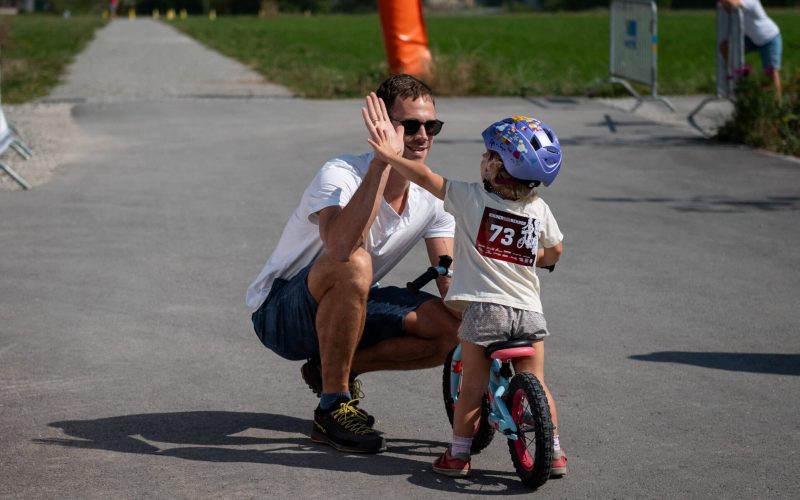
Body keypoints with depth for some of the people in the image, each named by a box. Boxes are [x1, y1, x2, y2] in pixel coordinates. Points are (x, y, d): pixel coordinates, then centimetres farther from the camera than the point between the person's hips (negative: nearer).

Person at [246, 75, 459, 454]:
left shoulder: (432, 195, -5)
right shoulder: (340, 176, -25)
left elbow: (451, 283, -3)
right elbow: (341, 246, -47)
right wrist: (384, 158, -45)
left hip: (343, 308, 7)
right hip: (280, 313, -7)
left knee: (451, 329, -15)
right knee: (353, 265, -38)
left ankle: (335, 368, 6)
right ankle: (333, 408, -24)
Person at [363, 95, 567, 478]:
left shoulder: (470, 197, -6)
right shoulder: (539, 208, 6)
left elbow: (424, 176, -6)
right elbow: (554, 250, 19)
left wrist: (388, 154, 3)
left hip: (483, 309, -3)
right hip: (529, 311, 3)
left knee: (473, 387, 7)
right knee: (536, 385, 14)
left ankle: (458, 454, 12)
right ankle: (554, 452, 15)